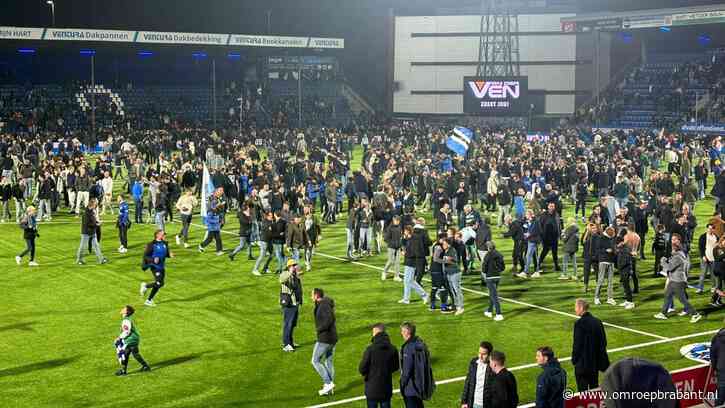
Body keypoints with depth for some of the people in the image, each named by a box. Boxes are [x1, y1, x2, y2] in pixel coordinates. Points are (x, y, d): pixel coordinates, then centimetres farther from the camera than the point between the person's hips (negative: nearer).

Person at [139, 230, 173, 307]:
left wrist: (169, 255, -3)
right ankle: (146, 286, 11)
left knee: (158, 285, 11)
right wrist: (153, 260, -26)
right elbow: (145, 255, -12)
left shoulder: (164, 243, 6)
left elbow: (166, 253, 19)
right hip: (155, 266, -7)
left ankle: (149, 300, 26)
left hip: (162, 267, 7)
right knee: (160, 283, -17)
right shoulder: (152, 244, -14)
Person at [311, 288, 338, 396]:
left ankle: (328, 383, -2)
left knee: (315, 361, 2)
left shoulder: (323, 305, -17)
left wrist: (319, 329, -17)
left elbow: (329, 320, -29)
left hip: (324, 339, -10)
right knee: (329, 362, 15)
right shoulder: (326, 304, 12)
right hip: (333, 338, 10)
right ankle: (330, 388, 19)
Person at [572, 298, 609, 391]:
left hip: (583, 363, -7)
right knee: (594, 387, 17)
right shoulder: (597, 322, 4)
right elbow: (604, 342, 10)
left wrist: (574, 360, -6)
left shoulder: (579, 323, -18)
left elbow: (577, 344, -16)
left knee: (582, 388, 1)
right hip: (596, 362, 7)